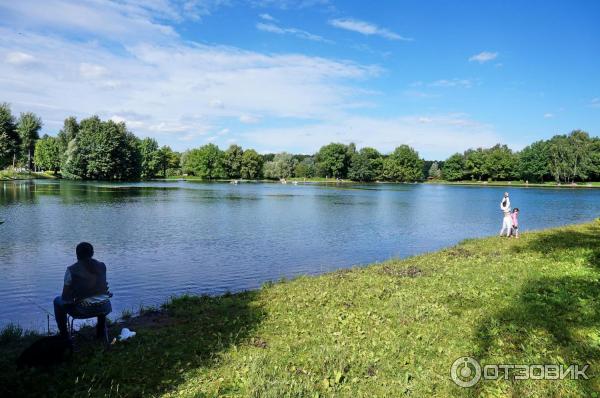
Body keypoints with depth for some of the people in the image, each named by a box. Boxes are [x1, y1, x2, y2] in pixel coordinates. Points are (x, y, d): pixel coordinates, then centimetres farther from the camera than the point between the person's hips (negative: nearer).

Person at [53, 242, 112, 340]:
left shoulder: (71, 270, -5)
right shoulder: (102, 266, 5)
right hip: (104, 308, 3)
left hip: (83, 310, -3)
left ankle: (64, 336, 26)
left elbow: (65, 296, -1)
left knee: (58, 301, 25)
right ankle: (101, 332, 42)